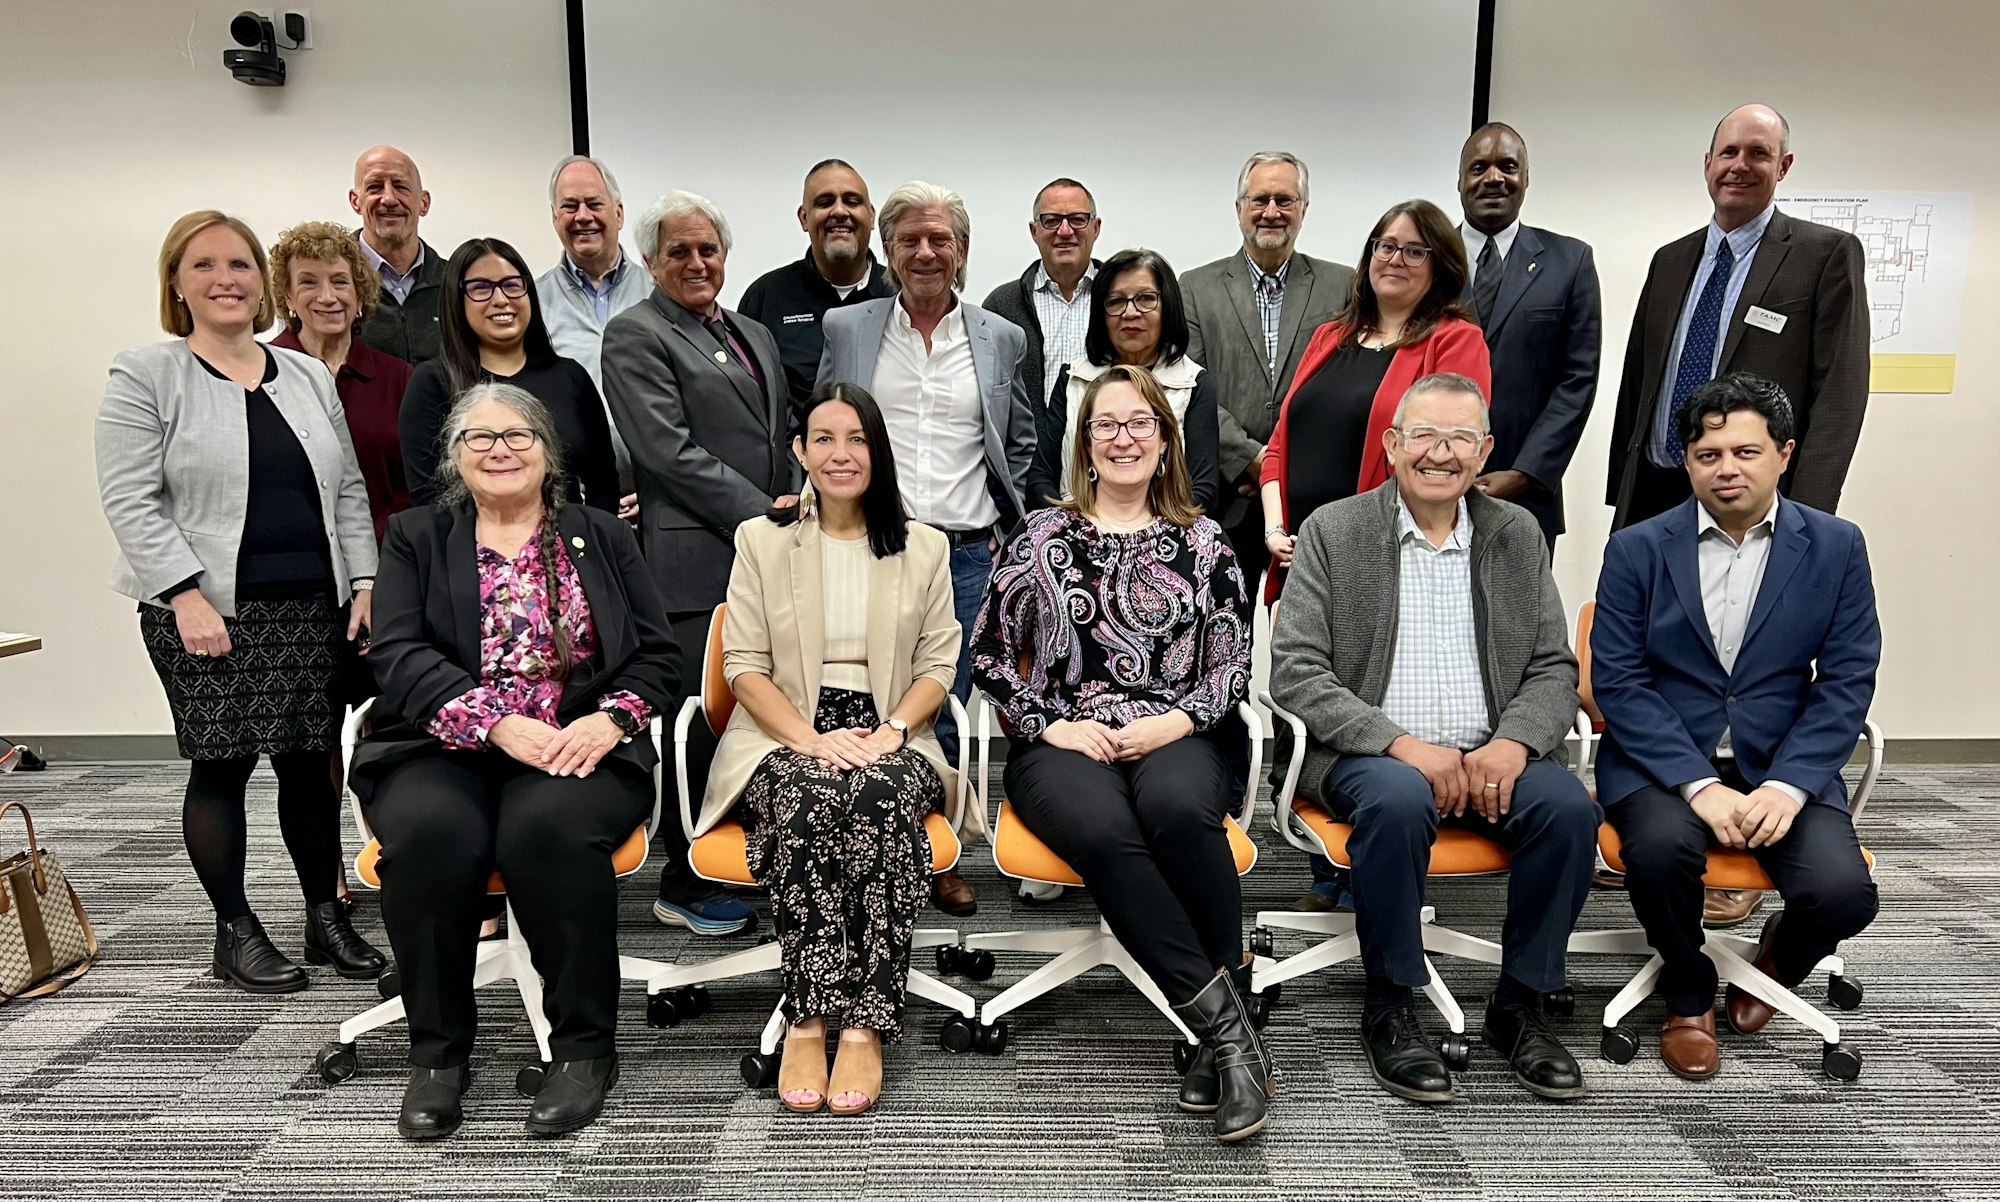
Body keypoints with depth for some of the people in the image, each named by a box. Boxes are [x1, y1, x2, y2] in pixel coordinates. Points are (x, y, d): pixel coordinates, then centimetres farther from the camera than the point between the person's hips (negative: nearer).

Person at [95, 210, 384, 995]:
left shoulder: (309, 378, 14)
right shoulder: (145, 376, 0)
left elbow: (348, 490, 13)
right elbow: (131, 499, -7)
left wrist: (364, 581, 4)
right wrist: (187, 595, -16)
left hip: (314, 607, 4)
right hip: (206, 611, -4)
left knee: (310, 761, 7)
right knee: (222, 766, 2)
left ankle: (326, 918, 19)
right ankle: (235, 935, 15)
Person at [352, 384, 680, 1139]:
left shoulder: (602, 538, 16)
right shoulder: (416, 538, 15)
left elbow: (657, 657, 9)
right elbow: (398, 654, -1)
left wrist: (610, 717, -13)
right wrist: (498, 723, -16)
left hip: (581, 750, -1)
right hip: (445, 750, 1)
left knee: (547, 828, -33)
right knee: (432, 832, -32)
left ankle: (584, 1047, -17)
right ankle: (437, 1049, -12)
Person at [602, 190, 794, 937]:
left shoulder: (754, 335, 23)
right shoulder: (635, 335, 0)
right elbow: (668, 449, -10)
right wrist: (763, 512, -11)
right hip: (696, 561, -7)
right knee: (703, 721, -4)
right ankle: (686, 888, 10)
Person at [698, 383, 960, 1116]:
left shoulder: (923, 548, 14)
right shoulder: (761, 540, 11)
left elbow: (937, 664, 7)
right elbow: (744, 663, 3)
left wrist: (890, 732, -12)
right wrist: (809, 738, -14)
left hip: (888, 738, 1)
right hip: (785, 739, 0)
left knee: (883, 798, -35)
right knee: (809, 801, -36)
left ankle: (863, 1026, -33)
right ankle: (809, 1020, -31)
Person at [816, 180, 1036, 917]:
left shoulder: (1002, 340, 10)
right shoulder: (845, 330, 7)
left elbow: (1021, 446, 17)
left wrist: (1003, 527, 8)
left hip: (968, 553, 1)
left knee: (950, 711, 6)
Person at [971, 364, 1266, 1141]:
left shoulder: (1202, 543, 14)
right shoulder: (1041, 535, 12)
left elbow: (1233, 663, 11)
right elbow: (989, 654, 9)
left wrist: (1179, 720, -7)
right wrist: (1049, 725, -4)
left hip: (1172, 738, 1)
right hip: (1063, 744, 0)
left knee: (1178, 809, -36)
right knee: (1103, 830, -35)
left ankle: (1224, 1030, -22)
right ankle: (1224, 1023, -27)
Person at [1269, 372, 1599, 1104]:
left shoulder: (1517, 534, 11)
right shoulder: (1334, 531, 0)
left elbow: (1554, 668, 9)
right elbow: (1293, 670, -7)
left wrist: (1512, 743, -13)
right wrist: (1403, 744, -19)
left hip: (1490, 757, 3)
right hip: (1369, 755, -3)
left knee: (1568, 806, -25)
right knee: (1398, 801, -34)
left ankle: (1519, 1006, -4)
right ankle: (1388, 1008, -13)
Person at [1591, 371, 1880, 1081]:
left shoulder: (1836, 547, 4)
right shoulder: (1637, 550, -1)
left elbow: (1846, 682, 0)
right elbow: (1617, 682, -7)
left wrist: (1787, 785, -15)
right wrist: (1700, 785, -18)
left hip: (1784, 763, 2)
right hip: (1663, 761, -1)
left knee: (1841, 891, -23)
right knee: (1660, 847, -32)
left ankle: (1778, 959, 18)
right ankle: (1687, 995, 2)